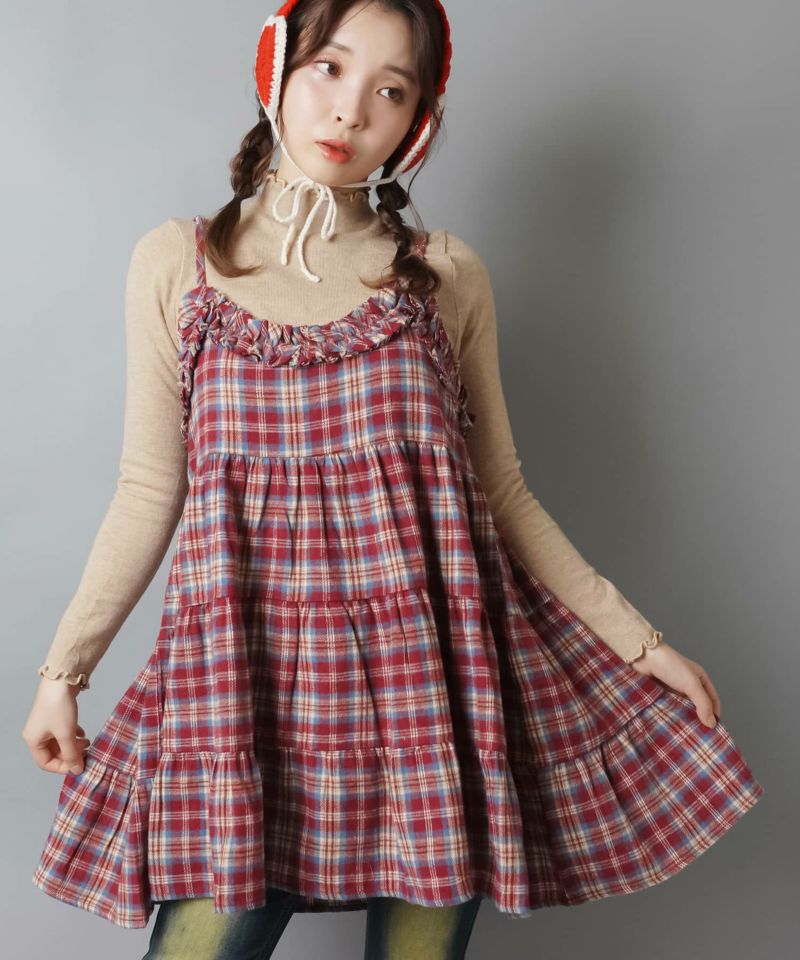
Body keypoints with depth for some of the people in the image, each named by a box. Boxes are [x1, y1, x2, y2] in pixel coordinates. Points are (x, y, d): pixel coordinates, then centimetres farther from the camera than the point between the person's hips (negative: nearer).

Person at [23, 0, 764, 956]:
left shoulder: (446, 275, 5)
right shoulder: (175, 262, 5)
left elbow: (502, 492, 9)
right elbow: (149, 492, 7)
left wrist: (638, 640, 7)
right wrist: (62, 669, 6)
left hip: (432, 667, 1)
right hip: (252, 672, 0)